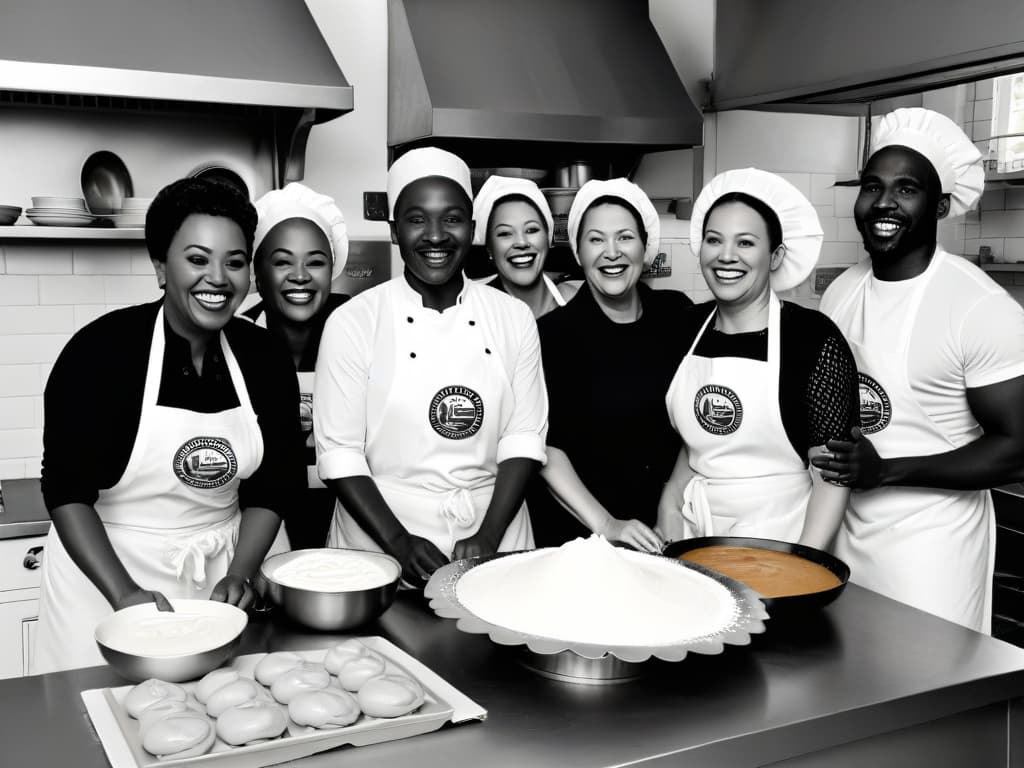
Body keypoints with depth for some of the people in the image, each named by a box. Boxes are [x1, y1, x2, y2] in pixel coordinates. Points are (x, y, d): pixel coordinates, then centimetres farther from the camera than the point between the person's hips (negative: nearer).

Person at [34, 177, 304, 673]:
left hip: (227, 564, 3)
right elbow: (66, 489, -14)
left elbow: (271, 487, 3)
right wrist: (124, 593, -22)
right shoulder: (102, 349, -14)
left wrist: (239, 575, -9)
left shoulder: (264, 359, -2)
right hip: (105, 567, -3)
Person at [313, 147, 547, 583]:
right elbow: (338, 451, -8)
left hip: (494, 544, 2)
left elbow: (525, 437, 0)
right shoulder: (351, 323, -6)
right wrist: (399, 542, -16)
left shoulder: (514, 318, 1)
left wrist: (489, 537, -10)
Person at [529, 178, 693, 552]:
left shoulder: (677, 313, 0)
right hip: (575, 532, -3)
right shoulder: (554, 332, -11)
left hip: (666, 527, 3)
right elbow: (546, 448, -14)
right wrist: (605, 525, -22)